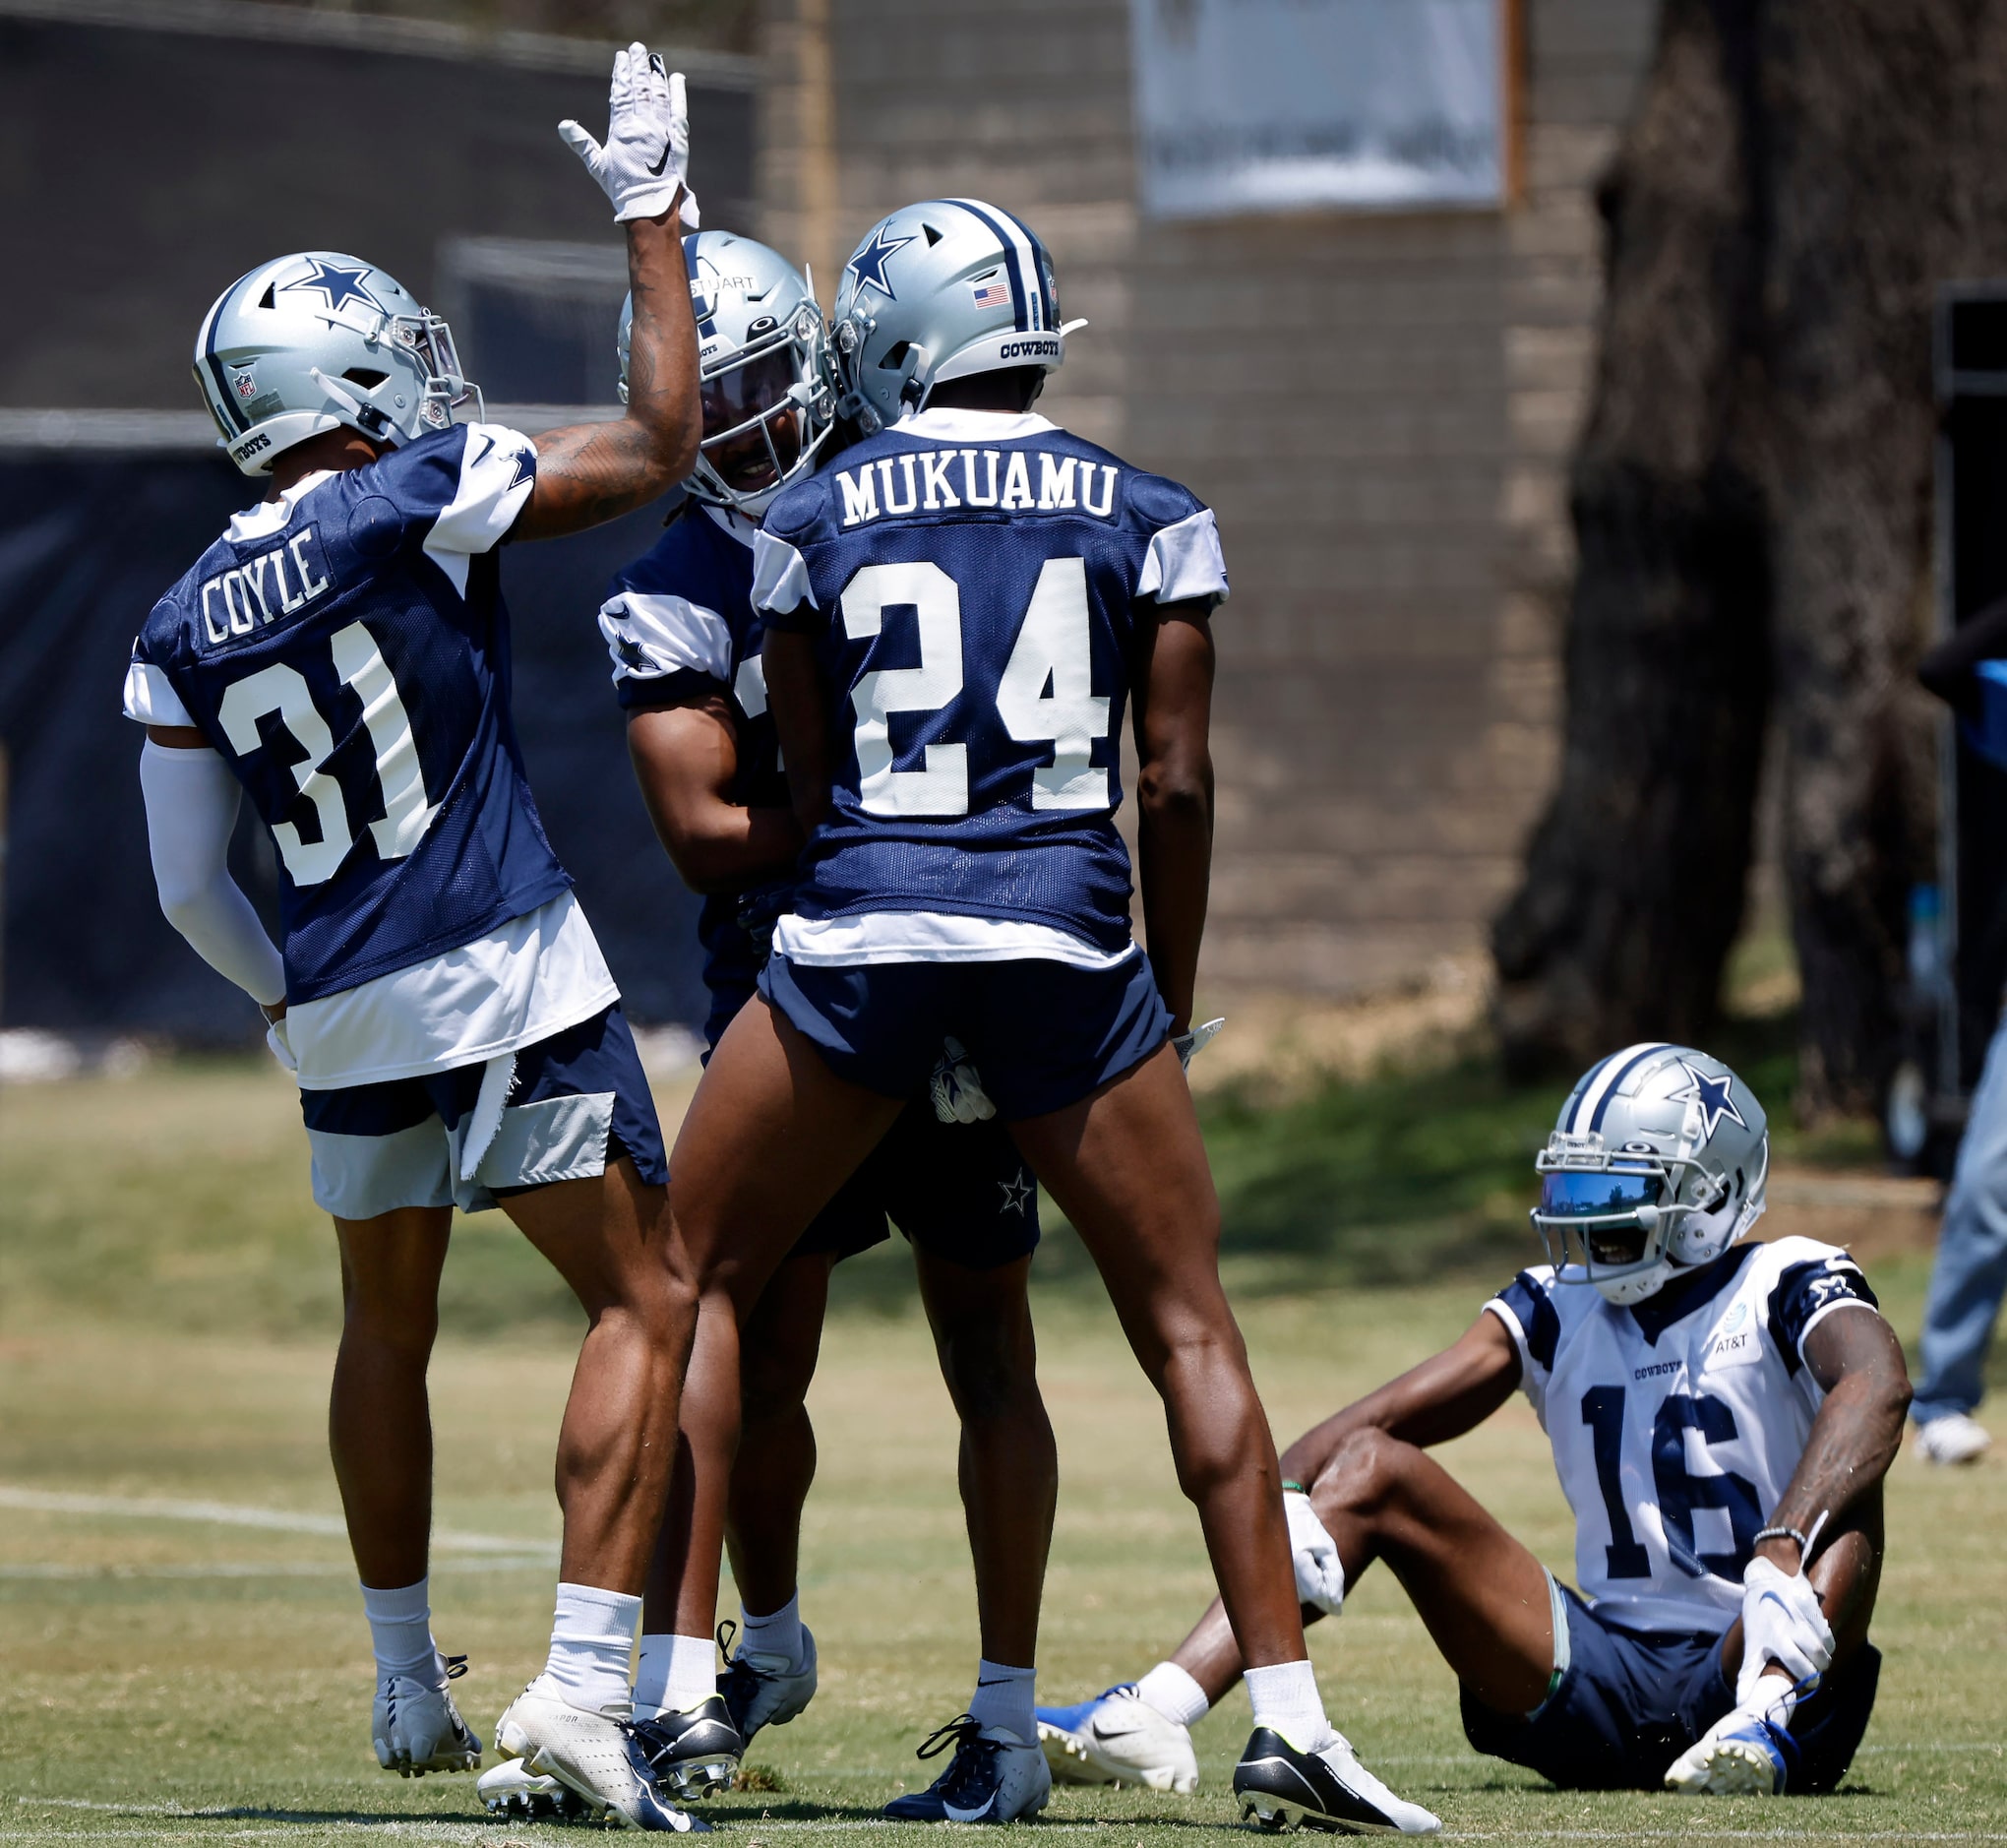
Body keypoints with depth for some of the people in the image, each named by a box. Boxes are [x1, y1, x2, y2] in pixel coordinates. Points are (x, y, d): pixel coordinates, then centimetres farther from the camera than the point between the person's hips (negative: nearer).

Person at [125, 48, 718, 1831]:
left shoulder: (184, 626, 5)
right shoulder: (419, 500, -10)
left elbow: (189, 888, 8)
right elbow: (657, 450, -1)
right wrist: (655, 222, 6)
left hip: (339, 1007, 6)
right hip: (508, 977, -6)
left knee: (387, 1320, 23)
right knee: (644, 1299, -1)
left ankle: (409, 1689, 31)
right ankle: (584, 1676, -14)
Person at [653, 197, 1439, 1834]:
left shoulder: (816, 520, 3)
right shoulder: (1145, 518, 4)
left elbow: (807, 785, 6)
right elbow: (1176, 784, 4)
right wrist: (1170, 1007, 13)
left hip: (862, 933, -1)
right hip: (1068, 935, 1)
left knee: (692, 1283, 13)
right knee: (1188, 1327, 7)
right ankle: (1286, 1712, -1)